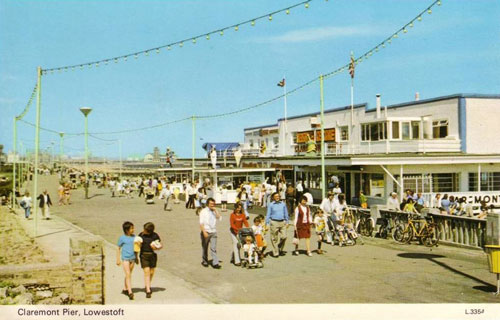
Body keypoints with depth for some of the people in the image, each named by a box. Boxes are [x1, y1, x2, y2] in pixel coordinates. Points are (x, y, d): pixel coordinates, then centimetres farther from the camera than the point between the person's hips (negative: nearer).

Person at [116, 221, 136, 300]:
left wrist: (136, 258, 19)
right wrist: (118, 259, -1)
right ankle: (130, 292, -15)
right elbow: (119, 249, 0)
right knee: (128, 275, -11)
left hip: (132, 258, 5)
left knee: (128, 275, 14)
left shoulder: (134, 237, 6)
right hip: (125, 258, -5)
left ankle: (125, 289, 30)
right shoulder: (122, 238, -7)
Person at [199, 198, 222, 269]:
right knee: (204, 247, 12)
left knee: (214, 248, -4)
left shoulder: (214, 212, 8)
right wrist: (204, 232, -18)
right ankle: (204, 261, 29)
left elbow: (220, 218, -7)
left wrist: (215, 210, -10)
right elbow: (201, 223, -9)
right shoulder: (203, 212, -3)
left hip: (213, 232, 2)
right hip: (206, 232, -2)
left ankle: (215, 263, -6)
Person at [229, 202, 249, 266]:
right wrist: (237, 229, -30)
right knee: (236, 244, -12)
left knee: (238, 245, 10)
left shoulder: (242, 215, 4)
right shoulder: (232, 215, -9)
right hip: (233, 231, -5)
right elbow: (231, 224, -15)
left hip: (240, 232, 5)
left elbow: (245, 222, -4)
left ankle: (232, 259, 28)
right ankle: (237, 261, -14)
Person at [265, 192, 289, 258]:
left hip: (282, 222, 3)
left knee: (284, 237, -3)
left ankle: (280, 249, 20)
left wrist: (287, 222, 14)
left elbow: (286, 214, 17)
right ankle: (275, 253, 10)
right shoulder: (271, 205, 1)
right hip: (274, 222, -3)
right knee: (274, 238, 0)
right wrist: (267, 224, -2)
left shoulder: (283, 204, 10)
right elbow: (268, 215, 3)